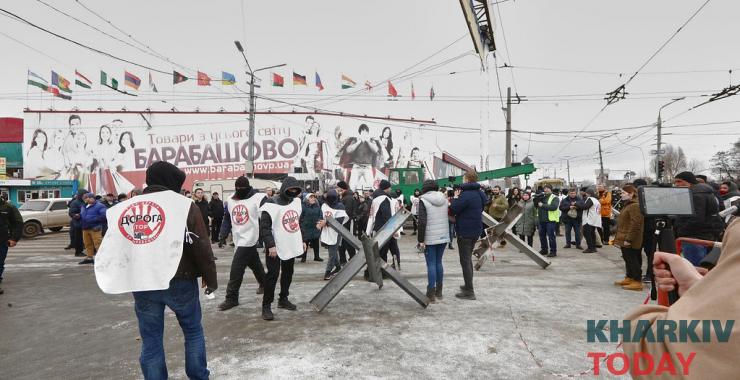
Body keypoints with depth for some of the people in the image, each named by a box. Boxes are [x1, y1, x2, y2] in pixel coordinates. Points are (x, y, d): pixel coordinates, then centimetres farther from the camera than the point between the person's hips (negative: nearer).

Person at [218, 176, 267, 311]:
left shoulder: (259, 198, -13)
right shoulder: (230, 201, 8)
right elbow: (226, 219, 15)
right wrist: (222, 236, 9)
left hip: (249, 240, -7)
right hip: (239, 240, 7)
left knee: (236, 269, -7)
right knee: (255, 265, 21)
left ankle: (231, 298, 3)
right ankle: (264, 284, 41)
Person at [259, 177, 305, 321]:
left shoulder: (296, 202, 7)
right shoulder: (272, 205, -15)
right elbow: (264, 228, -17)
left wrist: (302, 240, 16)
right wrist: (270, 245, -24)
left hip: (291, 246, 7)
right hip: (276, 248, -7)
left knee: (288, 274, 16)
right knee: (273, 275, -6)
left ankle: (283, 299, 31)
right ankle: (266, 306, 4)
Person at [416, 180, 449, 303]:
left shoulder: (423, 201, -9)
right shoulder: (444, 199, 8)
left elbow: (422, 222, -15)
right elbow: (447, 217, 11)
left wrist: (420, 240, -10)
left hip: (430, 238, -5)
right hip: (443, 236, 5)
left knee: (431, 264, 0)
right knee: (438, 262, 15)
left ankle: (431, 294, 3)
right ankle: (439, 291, 24)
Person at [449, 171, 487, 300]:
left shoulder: (466, 195, -22)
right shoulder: (480, 194, 8)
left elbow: (453, 209, -20)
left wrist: (455, 197, -2)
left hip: (465, 232, -9)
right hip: (476, 230, 9)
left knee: (465, 260, -2)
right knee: (468, 258, 22)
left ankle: (469, 291, 0)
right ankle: (468, 285, 32)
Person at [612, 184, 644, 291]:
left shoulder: (635, 206, -19)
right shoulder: (628, 205, 15)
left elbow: (635, 224, -24)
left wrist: (628, 239, -23)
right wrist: (620, 238, 21)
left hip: (630, 241, -10)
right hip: (625, 239, 10)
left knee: (633, 260, -3)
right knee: (628, 259, 18)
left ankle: (637, 282, 4)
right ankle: (629, 278, 29)